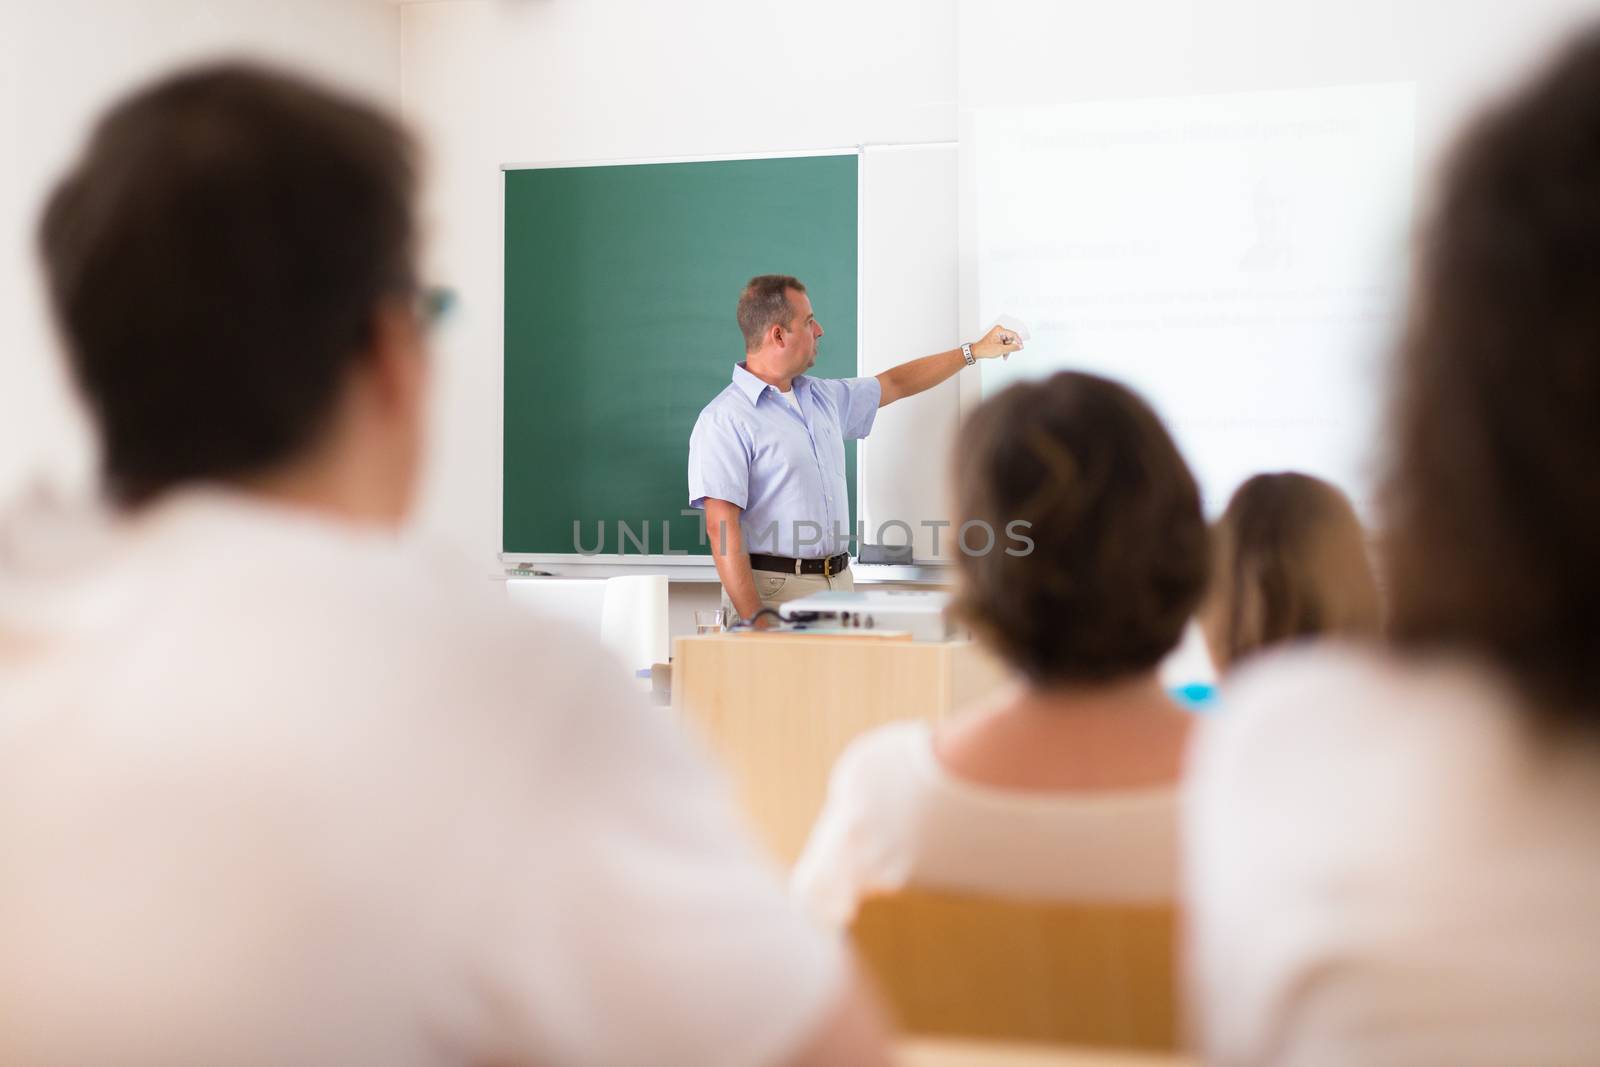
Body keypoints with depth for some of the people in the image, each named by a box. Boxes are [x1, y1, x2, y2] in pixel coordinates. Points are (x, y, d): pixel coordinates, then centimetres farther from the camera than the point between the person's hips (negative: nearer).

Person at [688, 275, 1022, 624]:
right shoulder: (723, 421, -11)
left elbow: (894, 384, 30)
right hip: (774, 592, -7)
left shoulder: (824, 397, 14)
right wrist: (754, 622, -22)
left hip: (840, 582, 7)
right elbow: (722, 528, -17)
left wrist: (973, 351, 34)